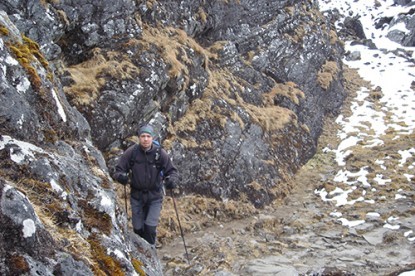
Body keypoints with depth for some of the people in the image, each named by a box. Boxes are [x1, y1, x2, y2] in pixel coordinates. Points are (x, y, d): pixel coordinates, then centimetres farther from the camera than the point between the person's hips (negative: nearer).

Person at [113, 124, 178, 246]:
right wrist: (121, 176, -28)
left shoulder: (160, 153, -12)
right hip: (137, 195, 2)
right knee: (138, 228, 9)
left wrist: (172, 179, -28)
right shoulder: (131, 152, -11)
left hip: (155, 196, -1)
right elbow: (119, 169, -5)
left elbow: (172, 170, -6)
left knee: (150, 227, -10)